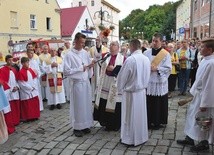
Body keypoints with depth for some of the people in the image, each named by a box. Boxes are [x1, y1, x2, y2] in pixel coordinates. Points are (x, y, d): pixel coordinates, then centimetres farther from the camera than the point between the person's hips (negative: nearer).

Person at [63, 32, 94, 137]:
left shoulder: (85, 53, 7)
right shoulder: (69, 55, -9)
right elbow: (66, 71, -14)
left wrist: (90, 66, -8)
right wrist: (81, 69, -17)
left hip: (86, 82, 5)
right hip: (76, 83, -5)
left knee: (87, 104, 11)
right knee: (77, 105, 4)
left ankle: (85, 125, 26)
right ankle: (77, 127, 18)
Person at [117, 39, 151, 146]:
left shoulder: (130, 59, -22)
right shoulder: (146, 59, -2)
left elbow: (122, 77, -13)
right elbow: (147, 76, 6)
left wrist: (120, 89, 3)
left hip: (130, 92, -6)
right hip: (142, 90, 6)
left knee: (130, 116, 7)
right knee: (141, 114, 17)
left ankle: (130, 139, 19)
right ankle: (141, 137, 29)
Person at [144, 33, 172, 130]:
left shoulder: (166, 54, -1)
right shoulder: (146, 53, 5)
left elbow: (168, 68, -5)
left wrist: (157, 68, -16)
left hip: (160, 83, -1)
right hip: (148, 82, 2)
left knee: (159, 104, 6)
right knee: (148, 103, 5)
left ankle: (158, 122, 21)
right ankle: (148, 122, 19)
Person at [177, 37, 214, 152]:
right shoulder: (205, 60, 3)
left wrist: (204, 103, -20)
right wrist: (193, 90, 17)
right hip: (198, 93, 9)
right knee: (192, 115, 19)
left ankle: (204, 143, 28)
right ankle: (190, 139, 36)